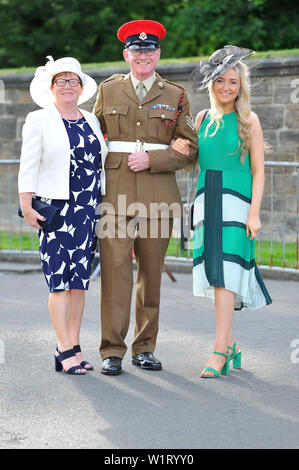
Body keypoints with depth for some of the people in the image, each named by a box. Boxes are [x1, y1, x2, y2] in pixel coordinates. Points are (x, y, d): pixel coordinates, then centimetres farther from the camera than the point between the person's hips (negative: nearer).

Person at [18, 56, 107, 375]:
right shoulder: (38, 121, 2)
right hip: (55, 207, -4)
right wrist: (27, 206, -10)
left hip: (89, 210, 4)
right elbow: (28, 167, -2)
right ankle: (66, 351, -7)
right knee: (59, 279, -8)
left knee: (80, 278, 4)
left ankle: (73, 348, 9)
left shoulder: (91, 121, 14)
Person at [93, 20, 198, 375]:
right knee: (115, 270, -8)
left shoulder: (175, 96, 9)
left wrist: (151, 159, -8)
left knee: (151, 274, 5)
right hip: (115, 192, -1)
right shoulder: (108, 90, 11)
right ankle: (112, 351, -3)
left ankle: (145, 348, 15)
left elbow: (190, 148, 6)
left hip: (158, 195, 1)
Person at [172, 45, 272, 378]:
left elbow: (258, 170, -3)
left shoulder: (248, 120, -1)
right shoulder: (203, 119, 11)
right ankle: (230, 344, 18)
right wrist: (181, 152, -3)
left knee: (225, 272, -12)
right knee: (215, 273, 6)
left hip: (236, 201, -5)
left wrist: (254, 213, -11)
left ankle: (220, 350, -13)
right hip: (207, 199, 5)